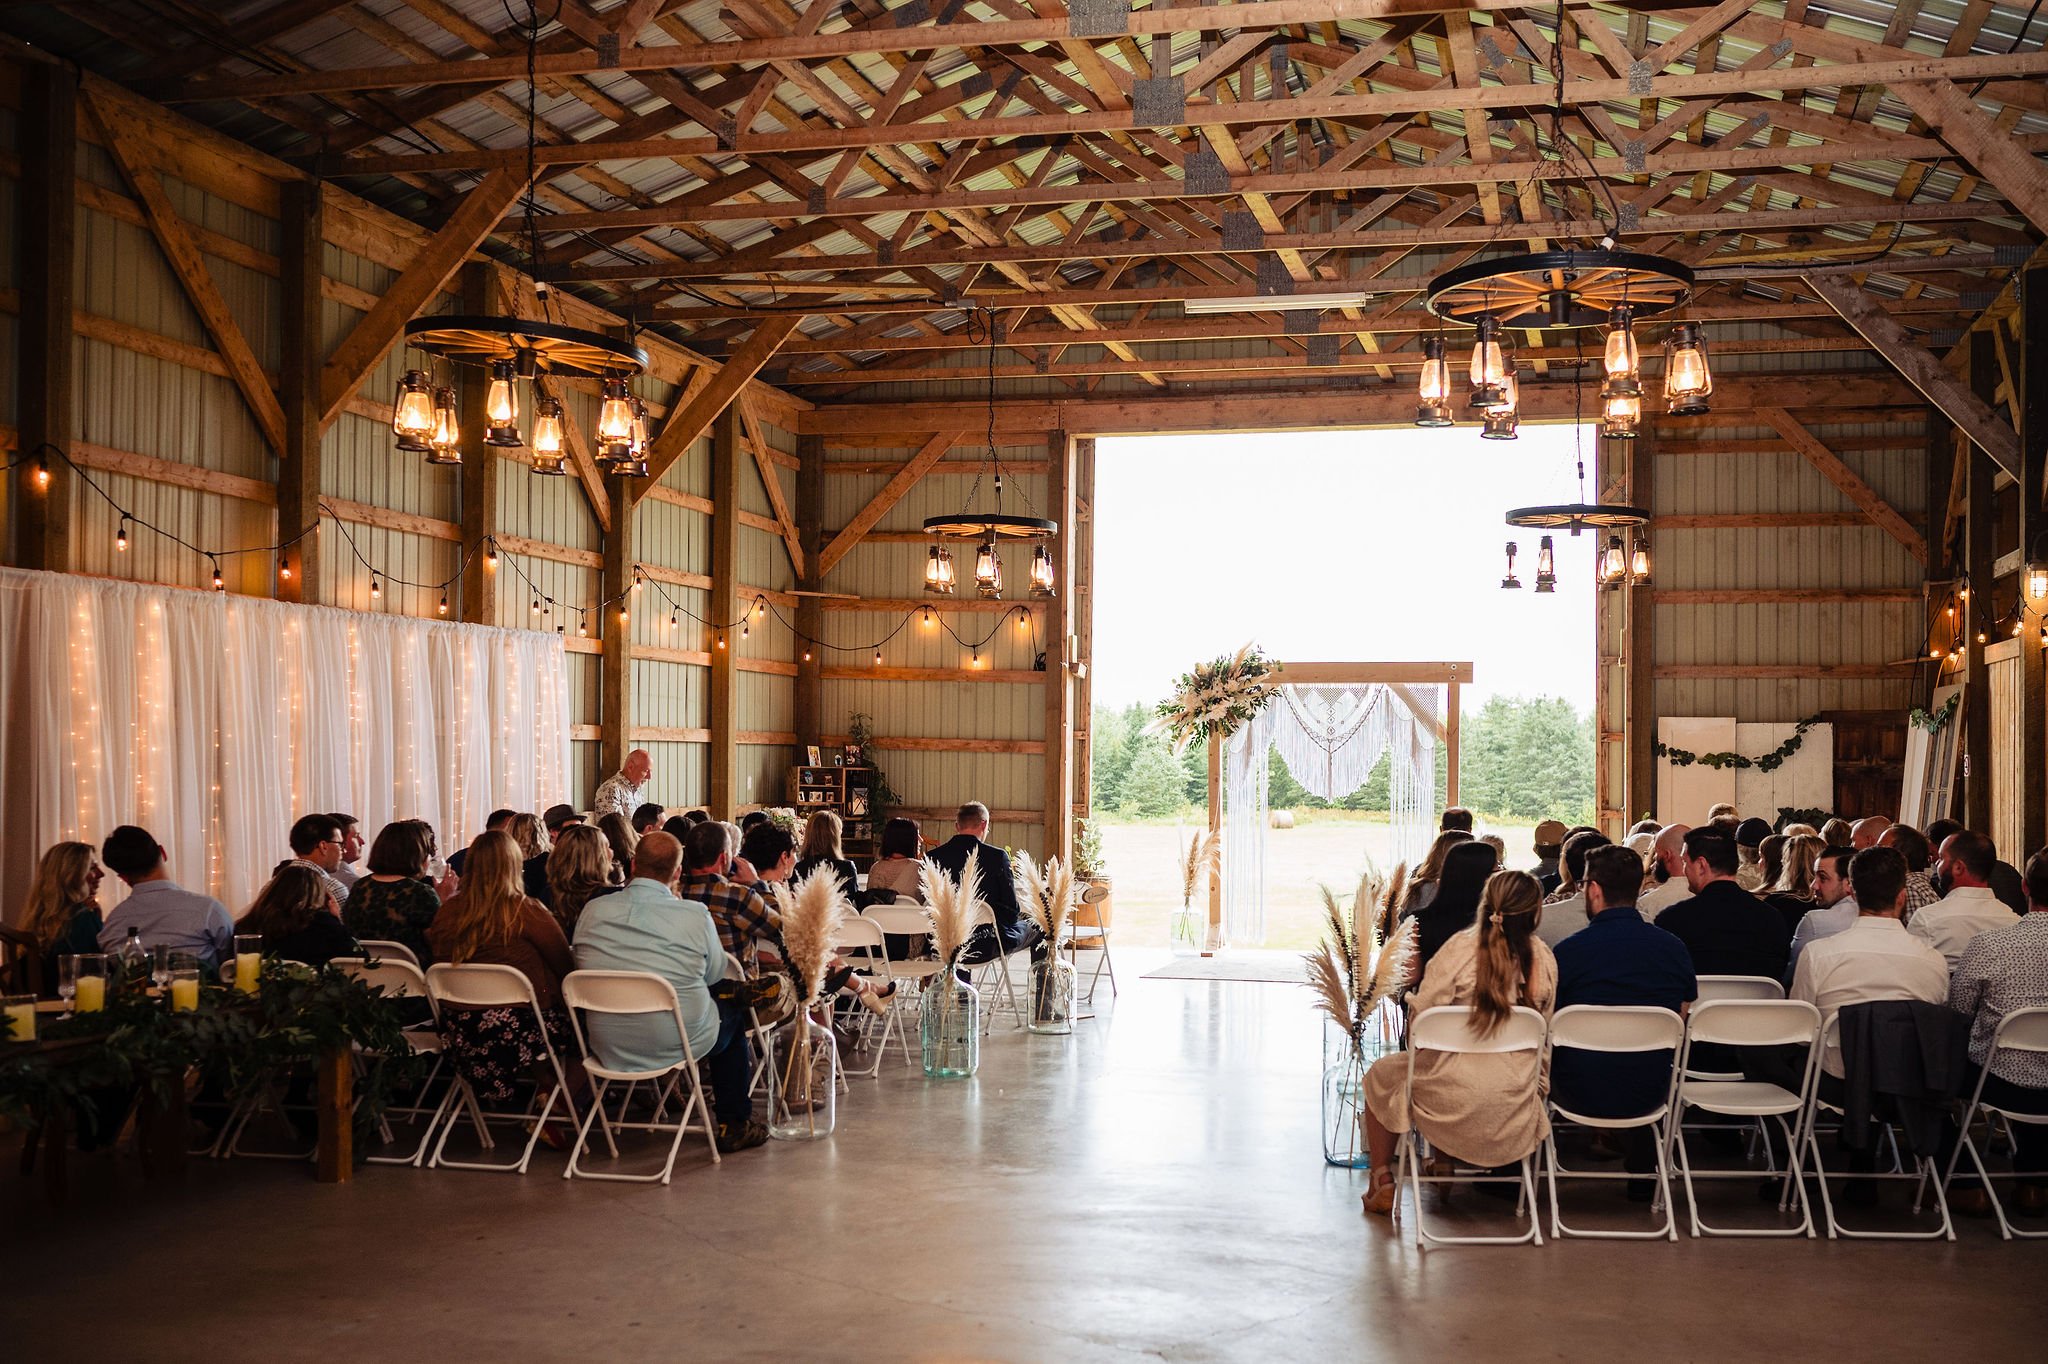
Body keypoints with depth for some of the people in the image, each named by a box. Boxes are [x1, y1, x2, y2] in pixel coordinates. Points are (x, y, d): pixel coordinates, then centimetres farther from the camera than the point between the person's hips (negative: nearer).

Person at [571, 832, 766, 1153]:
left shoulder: (593, 910, -5)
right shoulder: (696, 914, -14)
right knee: (733, 1013, 27)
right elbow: (714, 975, -1)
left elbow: (581, 964, 11)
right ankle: (733, 1126, 31)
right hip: (677, 1043, -4)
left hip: (607, 1047, 4)